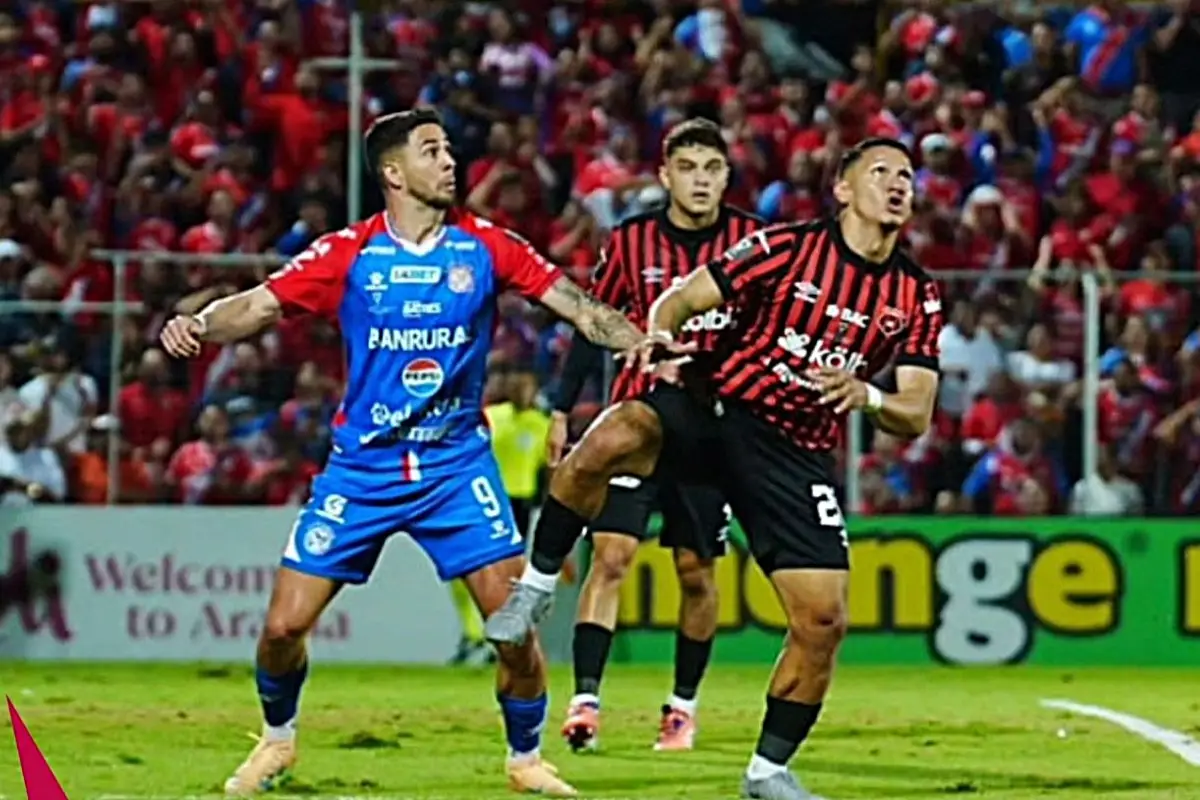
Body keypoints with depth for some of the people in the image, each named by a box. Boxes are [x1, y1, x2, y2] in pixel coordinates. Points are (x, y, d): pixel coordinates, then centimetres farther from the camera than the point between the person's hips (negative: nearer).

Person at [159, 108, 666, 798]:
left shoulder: (486, 247, -4)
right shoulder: (349, 254, -6)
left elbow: (576, 305, -5)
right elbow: (258, 306, -8)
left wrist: (650, 346, -18)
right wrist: (197, 325, -27)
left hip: (457, 462, 0)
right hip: (362, 466, 0)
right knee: (285, 624, -3)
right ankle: (278, 740, 26)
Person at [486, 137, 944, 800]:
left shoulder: (917, 298, 6)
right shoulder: (788, 247, -4)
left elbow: (916, 417, 1)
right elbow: (681, 300, -2)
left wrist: (865, 395, -20)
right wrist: (658, 331, -25)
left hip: (798, 458, 3)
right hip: (719, 411, -3)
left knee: (823, 621, -6)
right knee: (608, 442, -34)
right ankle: (537, 586, -13)